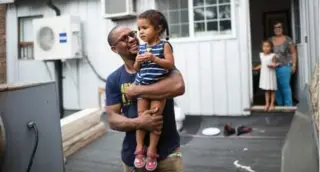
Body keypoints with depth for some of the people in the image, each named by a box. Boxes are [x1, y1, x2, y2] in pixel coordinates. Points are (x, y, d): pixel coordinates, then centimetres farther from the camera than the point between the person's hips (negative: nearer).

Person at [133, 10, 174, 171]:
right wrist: (138, 62, -10)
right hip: (142, 87, 4)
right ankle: (140, 150, 15)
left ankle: (151, 152, 7)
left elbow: (170, 64, -14)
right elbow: (136, 69, 12)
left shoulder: (164, 45, -4)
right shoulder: (141, 47, 8)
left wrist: (154, 58, -24)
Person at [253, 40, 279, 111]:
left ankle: (272, 104, 13)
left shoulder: (272, 55, -8)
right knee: (266, 90, 9)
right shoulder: (261, 55, 8)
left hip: (271, 75, -5)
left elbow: (274, 65, -9)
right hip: (264, 75, 5)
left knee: (272, 90, 4)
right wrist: (255, 68, 17)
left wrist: (271, 66, -30)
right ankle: (267, 104, 15)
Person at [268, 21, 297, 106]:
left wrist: (294, 65, -3)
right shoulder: (270, 40, 10)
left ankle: (288, 105, 3)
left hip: (285, 66, -3)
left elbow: (293, 52, 2)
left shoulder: (287, 39, 0)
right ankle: (280, 104, 16)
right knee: (277, 87, 5)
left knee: (285, 86, -6)